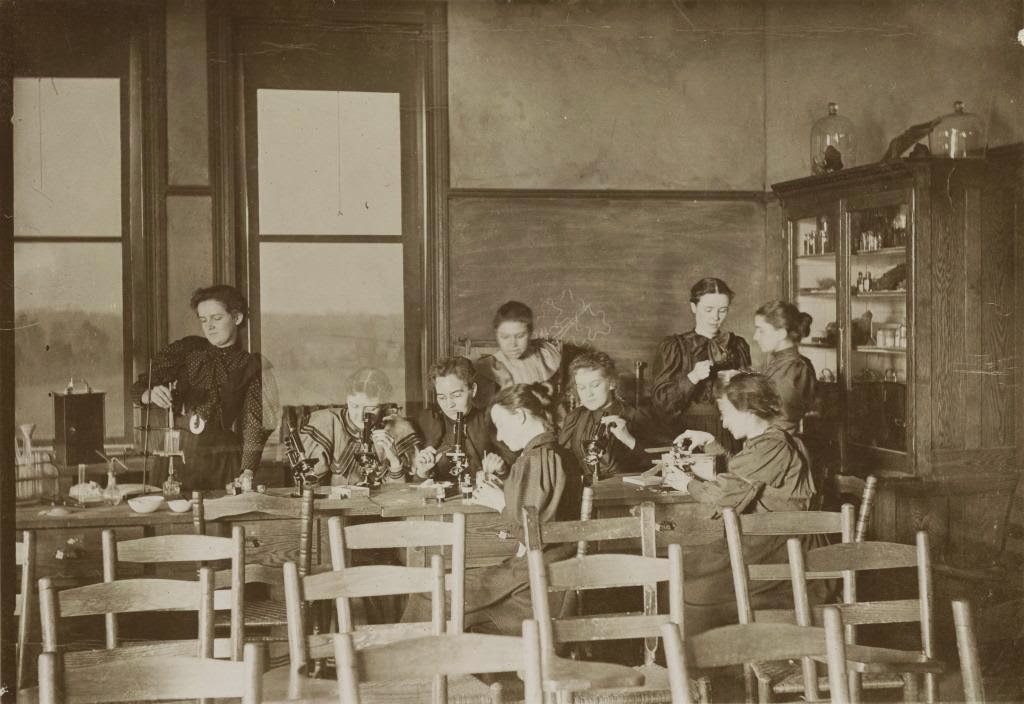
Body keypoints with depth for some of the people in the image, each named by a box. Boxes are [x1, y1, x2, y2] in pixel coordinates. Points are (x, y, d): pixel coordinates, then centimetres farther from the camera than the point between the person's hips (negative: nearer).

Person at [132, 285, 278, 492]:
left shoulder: (251, 365, 5)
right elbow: (137, 389, 4)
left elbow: (253, 424, -3)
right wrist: (151, 395, -20)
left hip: (225, 462, -1)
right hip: (175, 454, 1)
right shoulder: (186, 349, 7)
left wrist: (247, 473, -16)